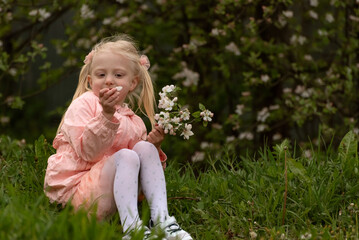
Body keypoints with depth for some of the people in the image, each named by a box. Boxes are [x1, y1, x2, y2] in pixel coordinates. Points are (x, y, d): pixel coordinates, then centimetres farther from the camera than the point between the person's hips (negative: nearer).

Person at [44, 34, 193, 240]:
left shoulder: (134, 122, 16)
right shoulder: (85, 103, -2)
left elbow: (139, 172, 15)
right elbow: (87, 152, -16)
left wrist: (153, 148, -3)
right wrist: (106, 115, -27)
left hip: (110, 189, 6)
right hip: (75, 190, -6)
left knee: (144, 148, -13)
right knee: (125, 156, -27)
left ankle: (161, 218, -23)